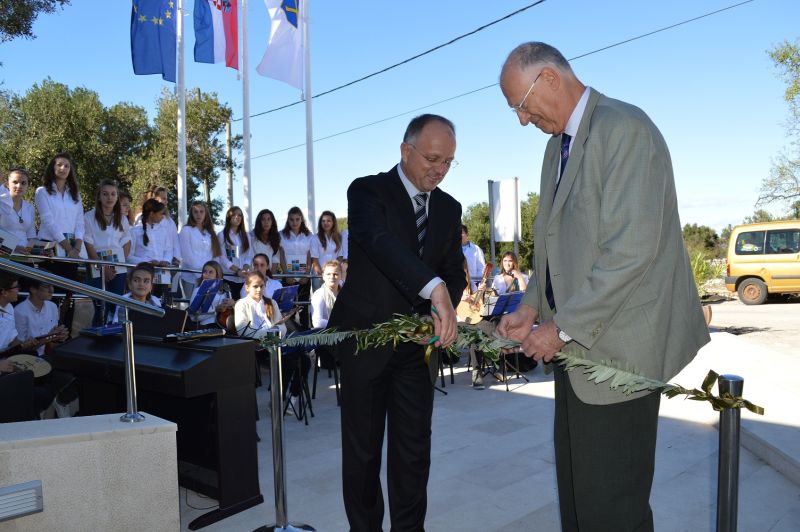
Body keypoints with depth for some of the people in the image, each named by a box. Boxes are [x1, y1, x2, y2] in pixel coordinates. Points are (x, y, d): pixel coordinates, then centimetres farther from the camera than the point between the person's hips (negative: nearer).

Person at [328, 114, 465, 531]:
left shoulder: (449, 208, 8)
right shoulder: (368, 191, -10)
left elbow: (455, 272, 11)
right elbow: (379, 239, -31)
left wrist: (443, 310, -12)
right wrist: (435, 289, -45)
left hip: (418, 343, 4)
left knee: (414, 446, 9)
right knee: (362, 446, 8)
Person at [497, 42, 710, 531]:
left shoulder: (624, 128, -14)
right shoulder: (559, 144, 15)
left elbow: (632, 248, -21)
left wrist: (564, 328, -16)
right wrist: (533, 308, 6)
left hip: (616, 348, -9)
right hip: (579, 343, 9)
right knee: (575, 490, 17)